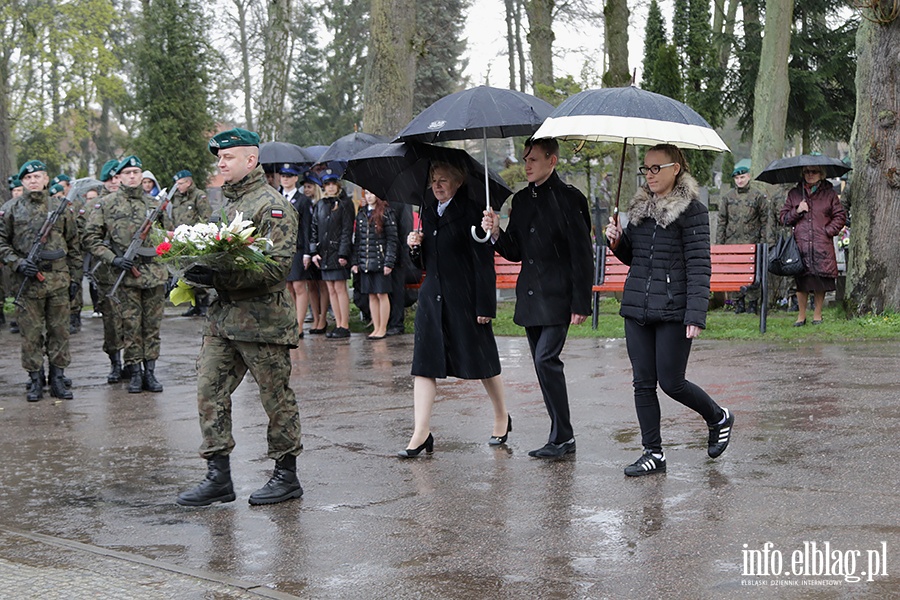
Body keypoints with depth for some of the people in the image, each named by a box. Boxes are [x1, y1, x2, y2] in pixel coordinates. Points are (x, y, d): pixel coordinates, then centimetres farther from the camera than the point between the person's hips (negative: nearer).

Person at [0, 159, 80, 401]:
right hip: (28, 280, -1)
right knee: (31, 334, 2)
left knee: (60, 331, 4)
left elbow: (73, 245, 14)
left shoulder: (60, 208, 9)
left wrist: (71, 276, 10)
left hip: (59, 279, 1)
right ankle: (35, 381, 10)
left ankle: (58, 380, 12)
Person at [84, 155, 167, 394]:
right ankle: (135, 373, 9)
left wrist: (169, 271, 13)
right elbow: (91, 238, 2)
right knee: (130, 326, 1)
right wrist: (113, 259, -10)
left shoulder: (153, 204, 11)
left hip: (155, 273, 3)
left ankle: (150, 372, 13)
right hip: (125, 276, -3)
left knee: (152, 325, 6)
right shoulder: (106, 205, 2)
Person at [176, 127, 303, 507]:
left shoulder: (271, 206, -10)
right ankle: (218, 477, 11)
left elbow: (277, 265, -20)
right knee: (209, 393, 4)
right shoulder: (227, 202, 17)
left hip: (262, 319, -8)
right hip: (222, 316, 8)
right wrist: (201, 271, 7)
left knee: (276, 397, 3)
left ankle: (287, 476, 15)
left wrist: (220, 277, -25)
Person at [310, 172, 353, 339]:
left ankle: (344, 326, 0)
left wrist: (343, 254, -14)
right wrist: (314, 251, 2)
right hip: (324, 253, 6)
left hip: (338, 252, -6)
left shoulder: (345, 204, -4)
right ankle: (338, 324, 13)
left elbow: (347, 230, -8)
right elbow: (314, 229, 12)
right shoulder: (320, 205, 13)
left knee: (340, 288, -5)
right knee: (331, 290, 7)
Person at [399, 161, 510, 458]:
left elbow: (484, 262, -12)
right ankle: (421, 433, -1)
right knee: (424, 363, -2)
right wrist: (415, 247, -4)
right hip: (432, 297, 6)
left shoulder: (471, 211, -10)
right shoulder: (428, 210, 11)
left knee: (481, 361, 6)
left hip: (465, 298, -6)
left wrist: (485, 305, -16)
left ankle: (502, 417, 28)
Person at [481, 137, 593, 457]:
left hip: (557, 297, -7)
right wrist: (496, 233, -5)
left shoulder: (569, 198, -8)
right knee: (544, 364, 9)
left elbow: (583, 255, -10)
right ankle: (562, 436, 17)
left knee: (546, 359, -14)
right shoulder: (521, 199, 13)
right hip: (530, 296, 8)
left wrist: (581, 304, -14)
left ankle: (562, 437, -6)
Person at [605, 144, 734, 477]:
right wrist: (617, 241, 0)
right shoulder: (639, 207, 13)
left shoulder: (692, 210, -8)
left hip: (673, 311, -6)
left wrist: (696, 315, -21)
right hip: (637, 309, 6)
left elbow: (699, 266, -13)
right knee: (643, 383, 6)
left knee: (671, 382, -2)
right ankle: (653, 453, 15)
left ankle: (719, 418, 25)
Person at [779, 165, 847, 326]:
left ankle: (817, 314, 13)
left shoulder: (829, 194, 9)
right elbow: (783, 217, 14)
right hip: (801, 244, 1)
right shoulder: (794, 194, 13)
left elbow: (840, 216, 11)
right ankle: (801, 315, 11)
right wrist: (797, 211, -4)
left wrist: (828, 231, -2)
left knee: (820, 282, 0)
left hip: (822, 246, -1)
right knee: (801, 282, 0)